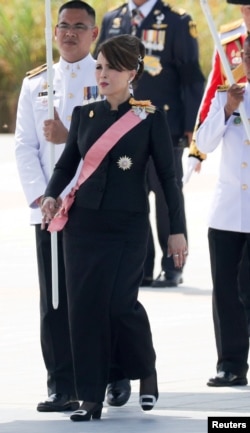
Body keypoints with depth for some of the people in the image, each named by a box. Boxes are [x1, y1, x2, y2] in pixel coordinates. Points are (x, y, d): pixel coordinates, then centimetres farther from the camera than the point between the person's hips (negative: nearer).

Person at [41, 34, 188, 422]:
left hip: (128, 226, -4)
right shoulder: (84, 115, 7)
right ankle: (91, 398, 5)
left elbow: (168, 176, -2)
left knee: (120, 303, -13)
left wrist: (177, 230, -5)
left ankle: (146, 373, 16)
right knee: (85, 306, -1)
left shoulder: (150, 118, -4)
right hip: (83, 224, 4)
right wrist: (51, 196, -4)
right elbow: (68, 162, 16)